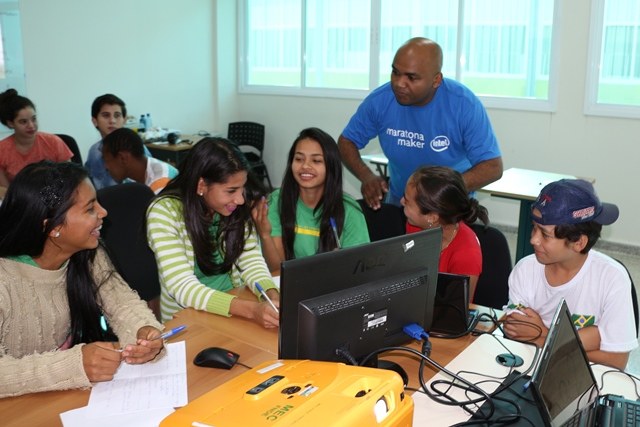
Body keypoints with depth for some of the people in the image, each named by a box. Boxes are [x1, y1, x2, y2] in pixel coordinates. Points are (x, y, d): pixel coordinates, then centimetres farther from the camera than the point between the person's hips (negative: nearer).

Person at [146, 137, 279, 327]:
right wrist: (251, 309, -36)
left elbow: (252, 261, -6)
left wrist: (273, 296, -27)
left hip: (235, 309, 4)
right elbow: (182, 287, -24)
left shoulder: (237, 210, -4)